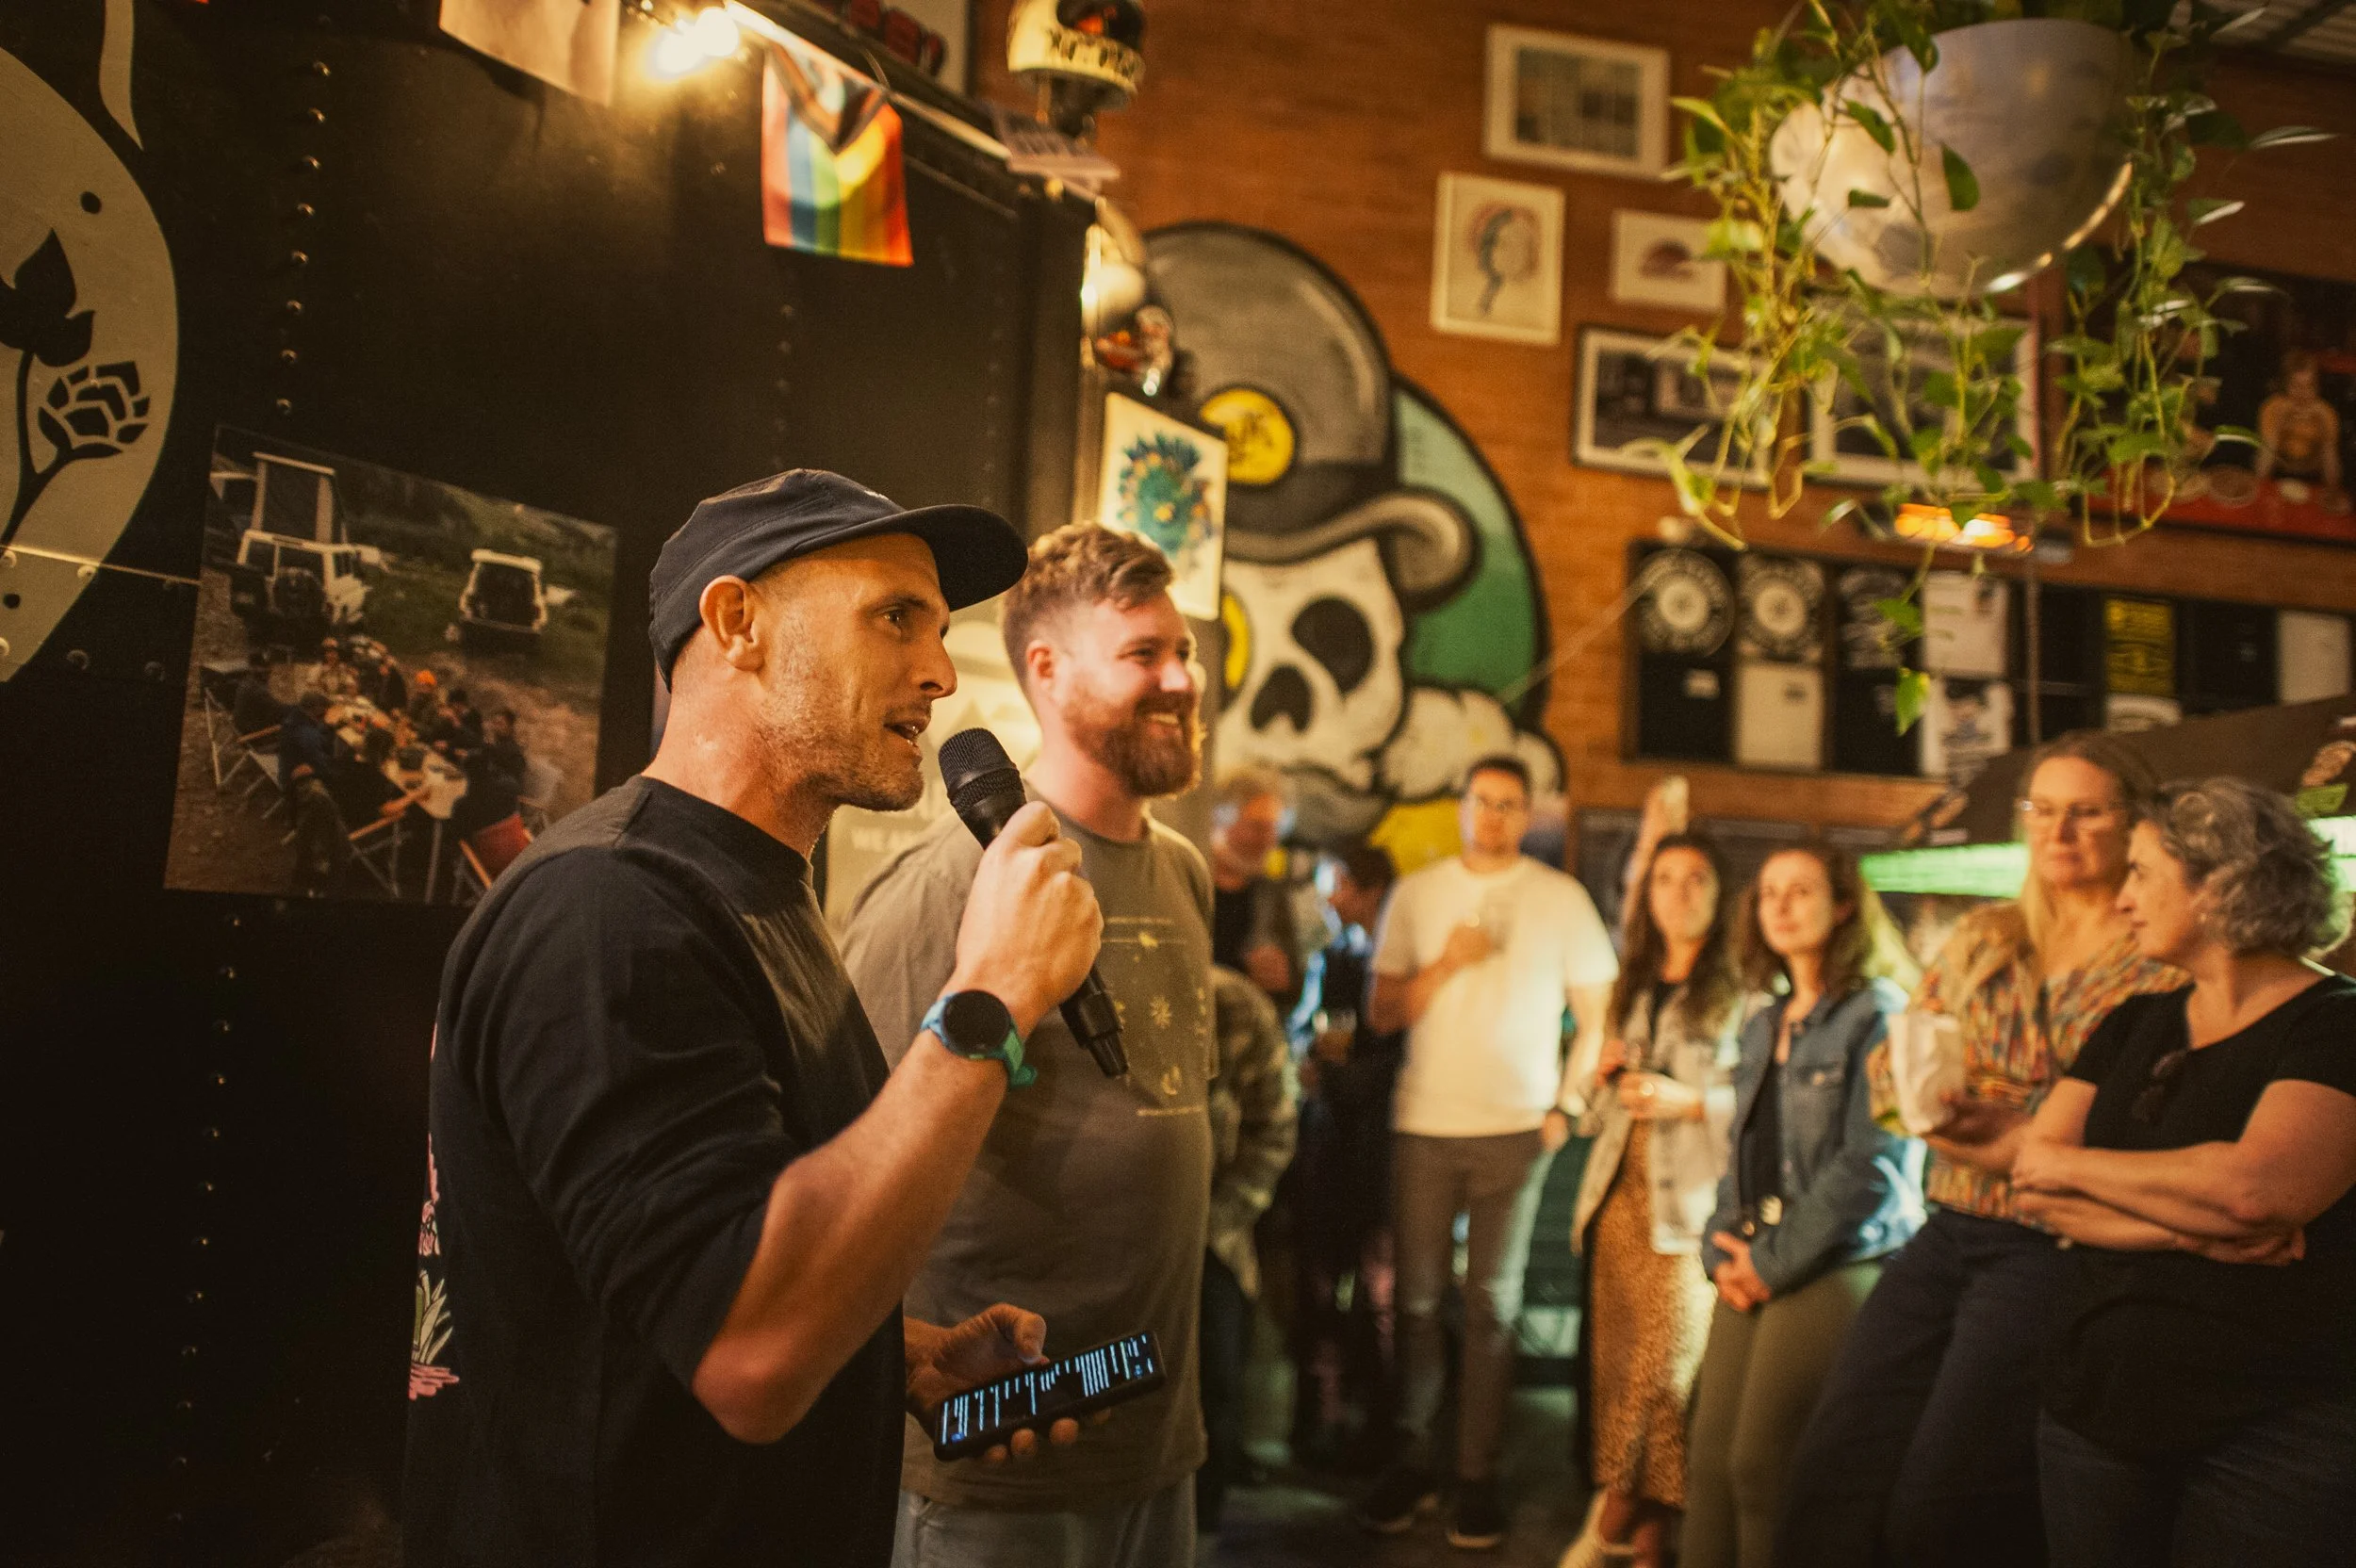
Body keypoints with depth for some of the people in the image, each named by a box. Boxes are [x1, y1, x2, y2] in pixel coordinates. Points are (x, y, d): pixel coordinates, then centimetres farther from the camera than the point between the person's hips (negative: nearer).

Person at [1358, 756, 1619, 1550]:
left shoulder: (1560, 897, 3)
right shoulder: (1416, 893, 7)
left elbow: (1599, 1013, 4)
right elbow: (1382, 1012, 5)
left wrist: (1567, 1107, -4)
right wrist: (1446, 964, -11)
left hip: (1516, 1128, -1)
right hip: (1426, 1125, 1)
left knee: (1491, 1305, 3)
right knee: (1418, 1298, 4)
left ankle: (1478, 1475, 11)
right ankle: (1411, 1460, 16)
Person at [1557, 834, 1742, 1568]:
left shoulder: (1741, 987, -3)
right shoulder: (1631, 988, 18)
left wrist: (1688, 1100, -18)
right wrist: (1601, 1072, 4)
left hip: (1691, 1202, -6)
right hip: (1620, 1191, 6)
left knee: (1664, 1369, -6)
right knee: (1617, 1363, 6)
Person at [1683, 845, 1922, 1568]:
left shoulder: (1879, 1012, -7)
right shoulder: (1763, 1026, 17)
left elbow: (1872, 1163, -14)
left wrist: (1774, 1261, -11)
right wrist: (1723, 1249, 5)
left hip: (1834, 1265, -7)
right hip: (1756, 1267, 7)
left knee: (1761, 1466, -6)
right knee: (1710, 1456, 4)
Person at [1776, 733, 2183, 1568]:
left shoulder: (2163, 966, -6)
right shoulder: (1981, 939, 12)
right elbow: (1888, 1068, 11)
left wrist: (2015, 1135, -20)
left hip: (2051, 1250, -5)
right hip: (1944, 1239, 6)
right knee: (1826, 1488, 4)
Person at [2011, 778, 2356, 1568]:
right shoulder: (2135, 1023, 9)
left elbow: (2254, 1187, -26)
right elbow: (2034, 1188, -1)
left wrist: (2069, 1162, -11)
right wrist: (2192, 1229, -17)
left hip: (2270, 1434, -5)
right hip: (2097, 1408, 5)